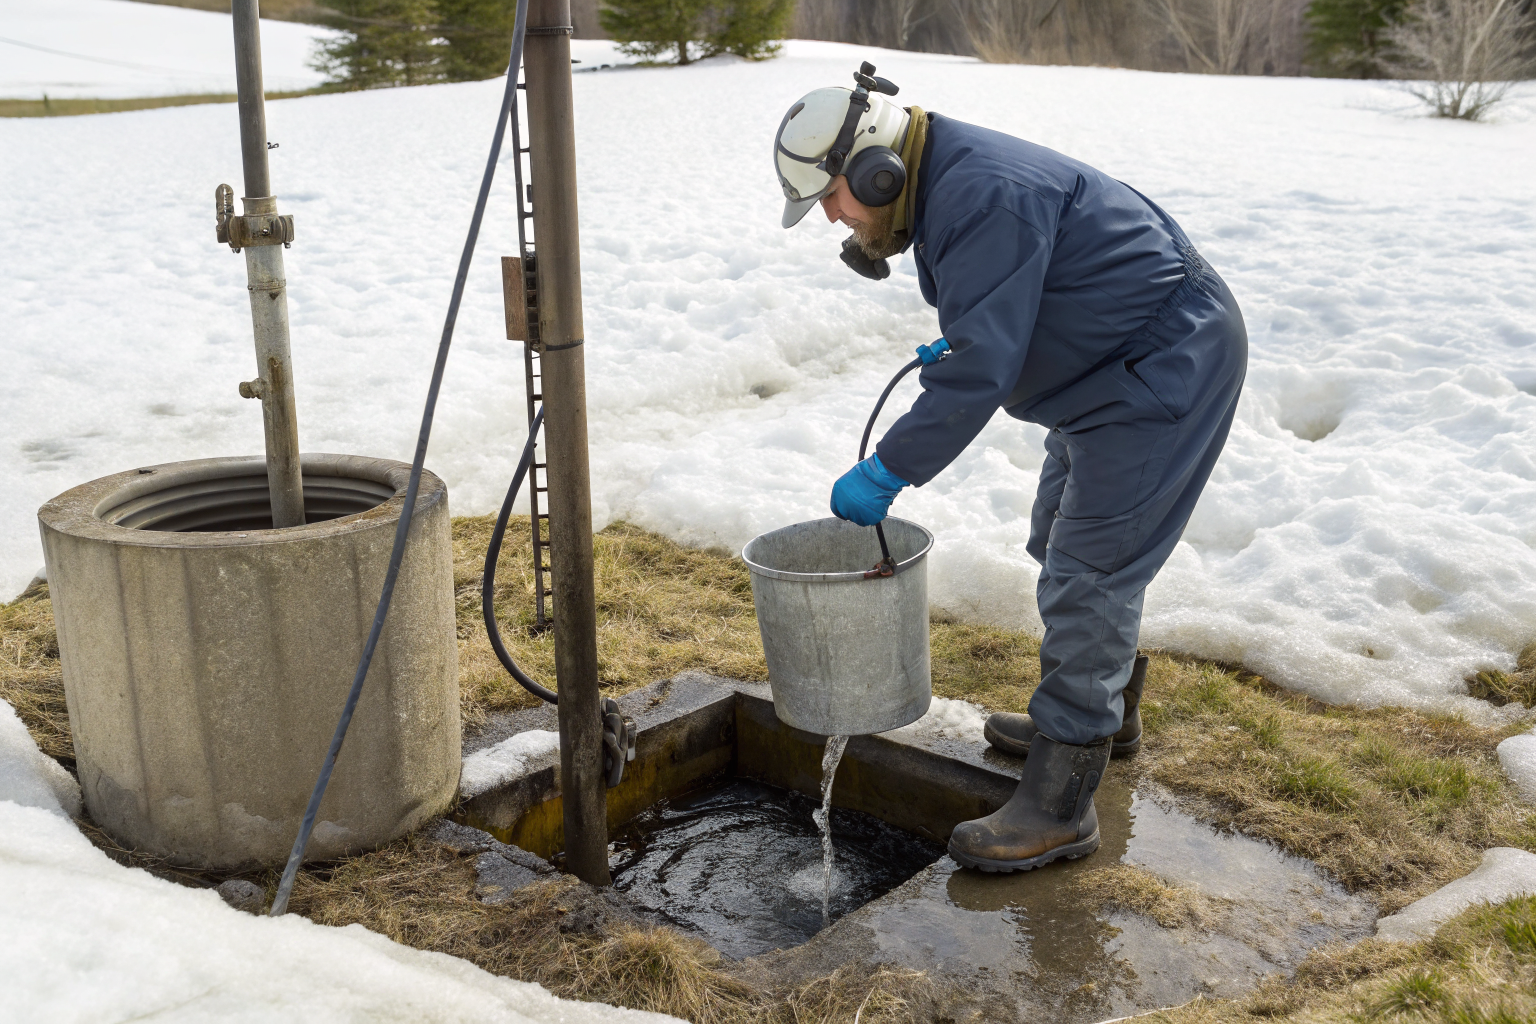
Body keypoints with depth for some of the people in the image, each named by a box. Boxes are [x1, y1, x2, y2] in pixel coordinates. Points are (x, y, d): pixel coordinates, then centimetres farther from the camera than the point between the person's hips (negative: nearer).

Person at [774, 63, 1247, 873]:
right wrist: (955, 341, 9)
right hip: (1122, 368, 11)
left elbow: (982, 369, -31)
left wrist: (886, 472, -27)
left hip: (1167, 367, -11)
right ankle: (1104, 710, 40)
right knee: (1066, 545, 21)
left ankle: (1059, 807, -5)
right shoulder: (943, 181, 7)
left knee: (1087, 575, -11)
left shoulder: (982, 197, -27)